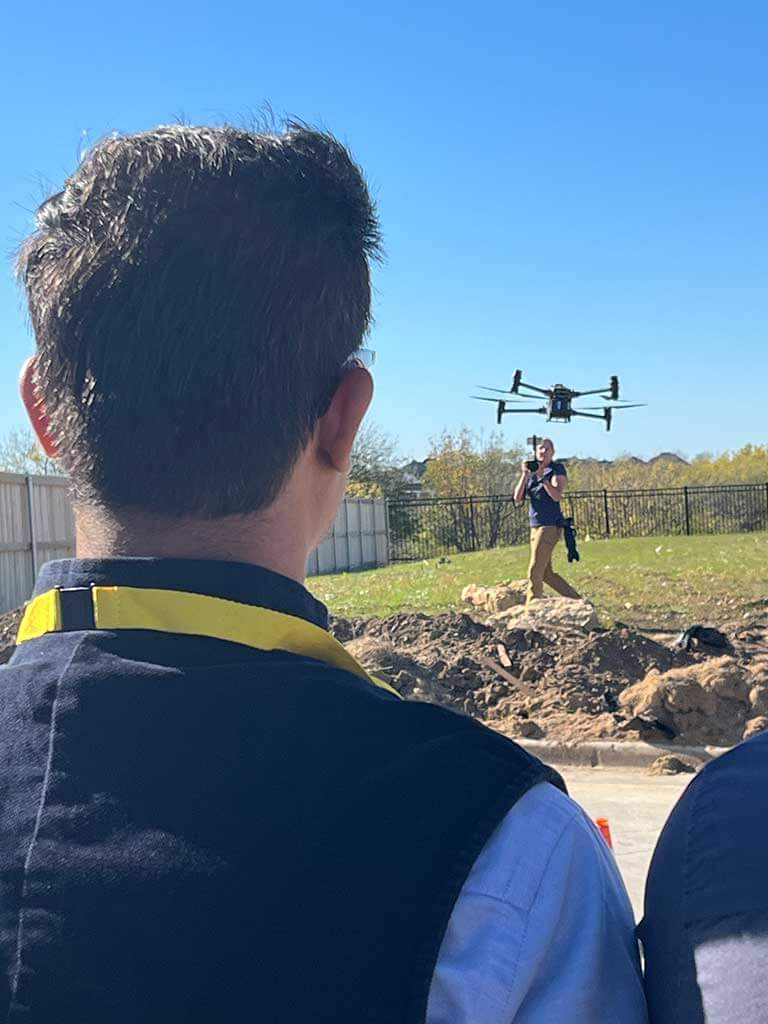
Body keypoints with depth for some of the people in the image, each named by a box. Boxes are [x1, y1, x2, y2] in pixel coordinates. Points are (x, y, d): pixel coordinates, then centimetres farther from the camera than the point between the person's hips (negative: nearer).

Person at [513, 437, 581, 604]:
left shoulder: (557, 469, -4)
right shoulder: (531, 471, 12)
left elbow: (557, 496, -19)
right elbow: (518, 499, 2)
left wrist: (542, 476, -21)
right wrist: (525, 474, -7)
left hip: (550, 526, -7)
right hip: (535, 526, 7)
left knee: (535, 572, -9)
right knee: (546, 572, 11)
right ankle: (576, 601, 22)